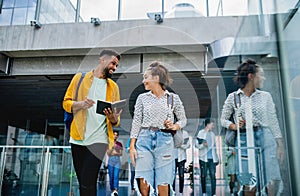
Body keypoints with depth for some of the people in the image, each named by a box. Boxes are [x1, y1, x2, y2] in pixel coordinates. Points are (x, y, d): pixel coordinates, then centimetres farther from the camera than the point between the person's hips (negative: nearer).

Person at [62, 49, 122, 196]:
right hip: (78, 138, 1)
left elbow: (116, 121, 10)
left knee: (87, 183, -10)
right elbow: (66, 102, 5)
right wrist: (81, 104, -14)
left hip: (99, 139, -1)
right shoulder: (80, 78, 8)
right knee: (82, 182, 11)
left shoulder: (113, 86, 11)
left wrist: (113, 117, -13)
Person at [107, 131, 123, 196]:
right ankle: (112, 190, 9)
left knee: (116, 176, -14)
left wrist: (116, 153, -11)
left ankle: (115, 190, -27)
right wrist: (112, 147, -11)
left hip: (117, 161, 0)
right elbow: (108, 154, 2)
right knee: (111, 177, -1)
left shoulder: (120, 144, 12)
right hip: (110, 161, 0)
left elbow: (121, 154, 9)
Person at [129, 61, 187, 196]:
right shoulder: (142, 98, 7)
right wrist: (132, 145, -1)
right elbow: (136, 122, 5)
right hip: (144, 140, 1)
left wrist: (174, 127, -8)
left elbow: (183, 120, 13)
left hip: (164, 141, -1)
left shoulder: (173, 98, 5)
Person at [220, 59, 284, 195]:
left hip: (265, 137, 2)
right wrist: (234, 126, -11)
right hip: (244, 139, -2)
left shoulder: (266, 96, 8)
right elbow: (223, 119, 8)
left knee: (274, 180, -5)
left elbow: (273, 121, 8)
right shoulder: (233, 97, 3)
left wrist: (280, 144, 5)